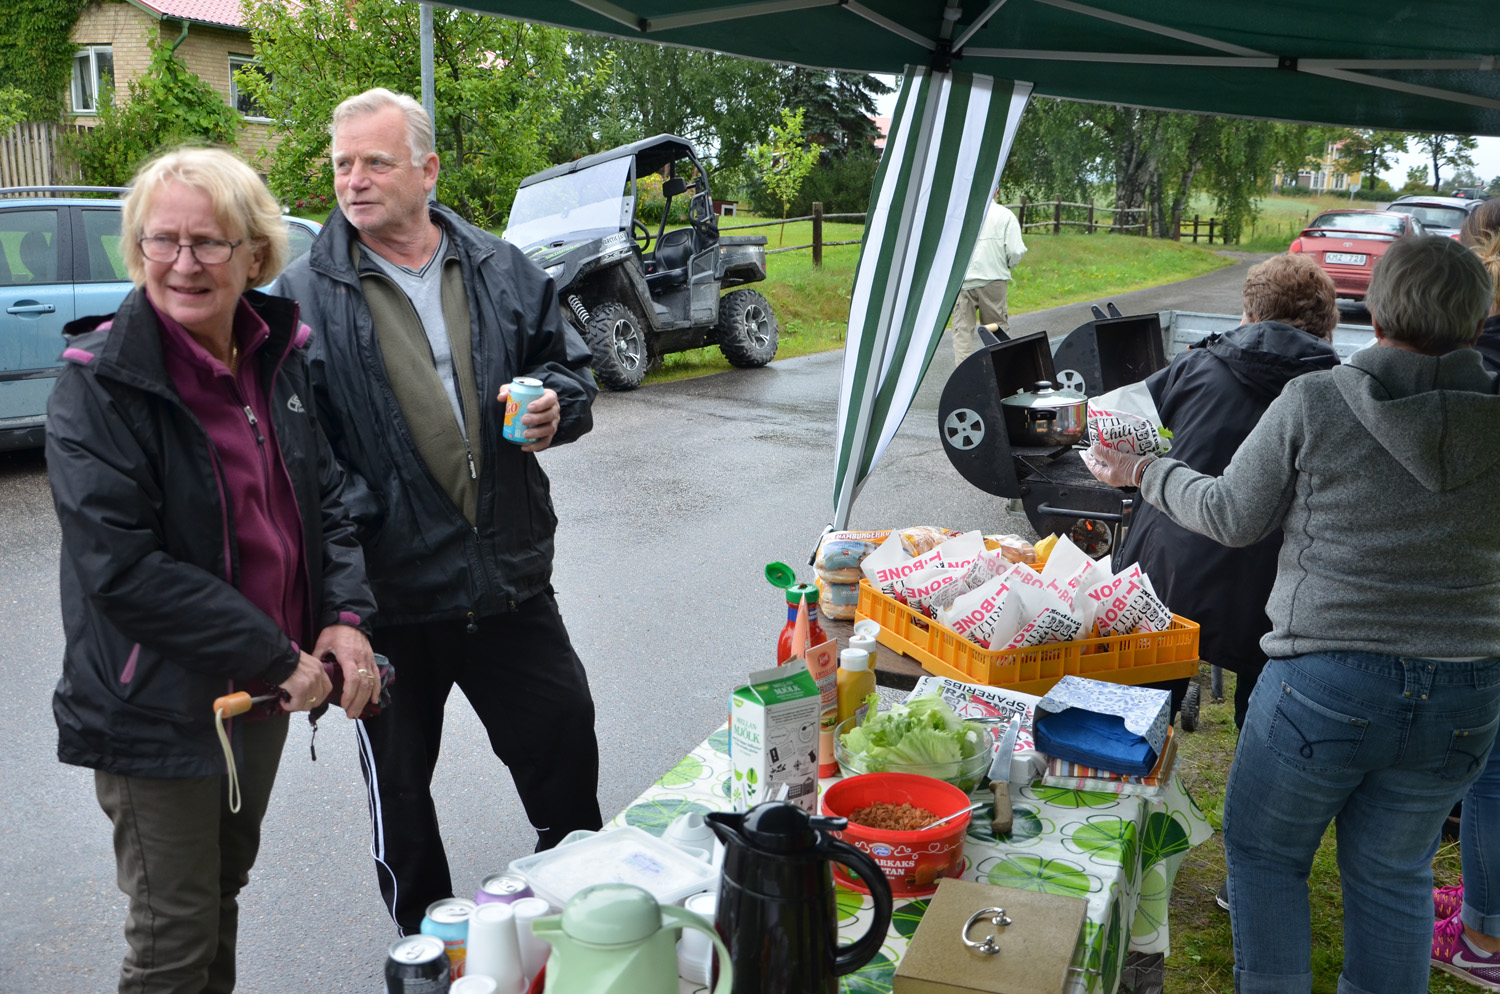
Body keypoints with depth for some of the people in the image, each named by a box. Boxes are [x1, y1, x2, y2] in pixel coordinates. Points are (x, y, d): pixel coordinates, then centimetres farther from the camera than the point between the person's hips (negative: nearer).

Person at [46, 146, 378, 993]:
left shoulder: (279, 355, 1)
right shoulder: (99, 382, -18)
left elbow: (323, 495, 8)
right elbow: (120, 567, -23)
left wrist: (345, 614, -9)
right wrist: (275, 658, -23)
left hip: (263, 693, 6)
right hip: (159, 708, -6)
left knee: (225, 886, 25)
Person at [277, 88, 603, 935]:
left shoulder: (503, 271, 5)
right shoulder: (306, 295, -5)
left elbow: (572, 366, 15)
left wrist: (556, 405, -7)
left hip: (512, 578, 3)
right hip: (388, 589, -2)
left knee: (565, 739, 13)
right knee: (399, 782, 14)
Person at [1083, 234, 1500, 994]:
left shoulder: (1313, 402, -11)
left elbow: (1233, 517, -2)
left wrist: (1143, 472, 13)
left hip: (1325, 681, -3)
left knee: (1264, 852, 17)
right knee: (1393, 875, 20)